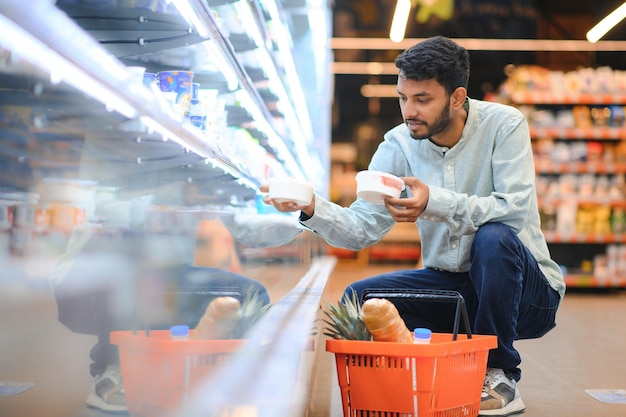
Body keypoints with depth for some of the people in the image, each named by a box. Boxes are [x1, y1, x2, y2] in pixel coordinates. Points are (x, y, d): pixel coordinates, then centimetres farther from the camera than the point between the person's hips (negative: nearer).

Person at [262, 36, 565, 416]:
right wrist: (312, 208, -31)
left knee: (494, 239, -35)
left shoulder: (503, 124, -14)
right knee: (358, 299, -15)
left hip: (527, 289, -3)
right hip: (451, 285, 4)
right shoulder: (399, 145, -5)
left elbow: (515, 210, -28)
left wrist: (435, 202, -40)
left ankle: (499, 375, -13)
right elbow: (362, 229, -12)